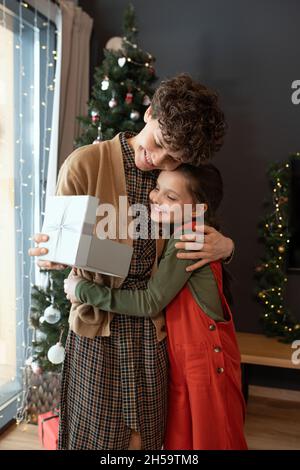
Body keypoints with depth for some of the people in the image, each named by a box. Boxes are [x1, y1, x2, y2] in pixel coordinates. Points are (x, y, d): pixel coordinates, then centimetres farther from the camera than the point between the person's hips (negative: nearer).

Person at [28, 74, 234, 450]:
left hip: (150, 325, 3)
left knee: (143, 434, 14)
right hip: (97, 320, -2)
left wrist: (224, 246, -9)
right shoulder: (85, 164, -8)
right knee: (94, 433, 10)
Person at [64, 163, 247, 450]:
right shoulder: (167, 236, 10)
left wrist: (84, 291, -19)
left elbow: (150, 302, -22)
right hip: (180, 361, 8)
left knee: (213, 441, 11)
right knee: (178, 440, 18)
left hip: (208, 359, -8)